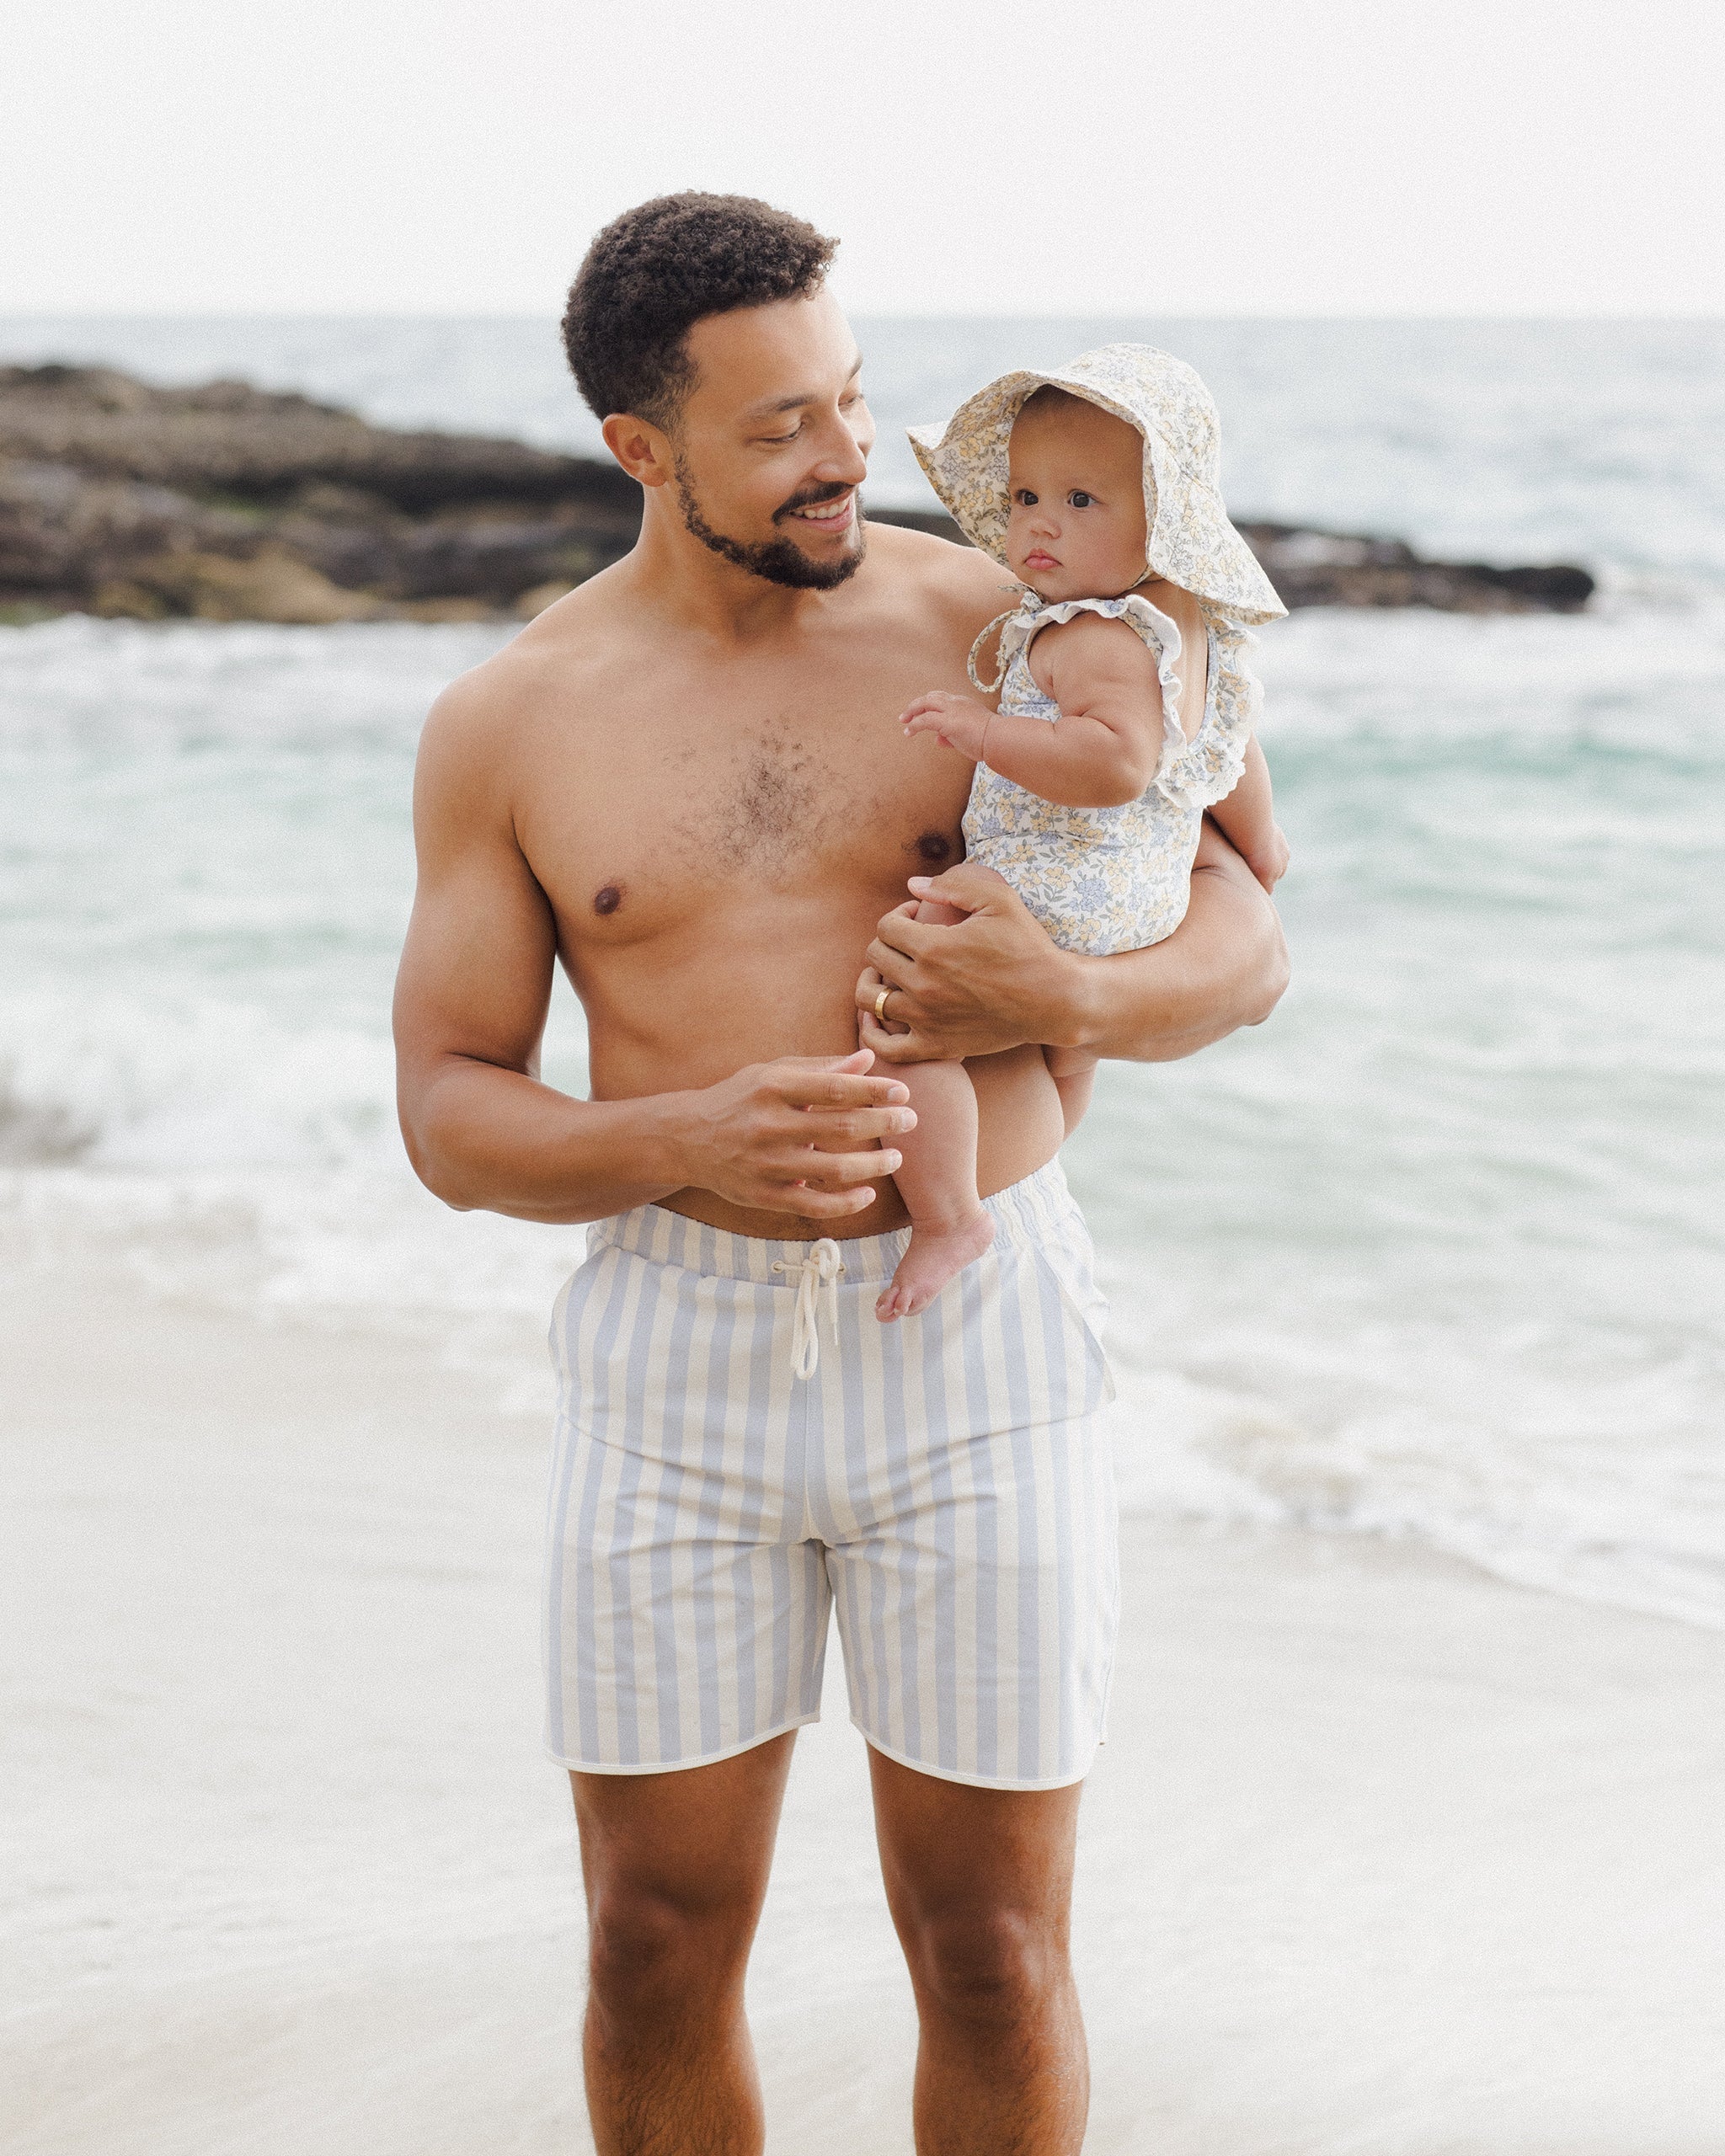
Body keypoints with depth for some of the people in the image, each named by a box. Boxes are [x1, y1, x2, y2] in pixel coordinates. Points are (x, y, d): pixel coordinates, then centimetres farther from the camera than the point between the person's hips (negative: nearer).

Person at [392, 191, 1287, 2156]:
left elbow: (1242, 949, 3)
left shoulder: (987, 630, -1)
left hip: (974, 1345, -1)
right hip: (674, 1352, 1)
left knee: (993, 1957, 5)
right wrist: (687, 1141, -19)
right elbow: (447, 1115, 1)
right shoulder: (508, 723, 1)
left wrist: (1070, 997, -19)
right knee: (660, 1947, 7)